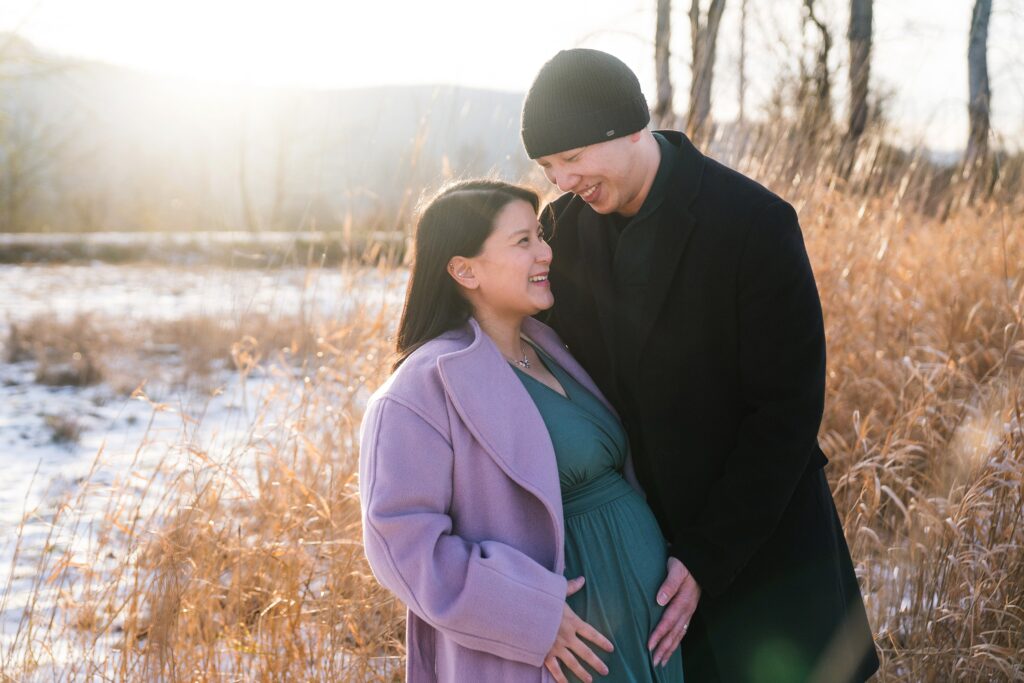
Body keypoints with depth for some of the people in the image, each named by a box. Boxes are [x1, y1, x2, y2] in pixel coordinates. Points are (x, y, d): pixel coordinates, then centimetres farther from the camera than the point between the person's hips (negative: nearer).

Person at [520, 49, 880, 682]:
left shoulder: (756, 223, -18)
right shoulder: (562, 226, -3)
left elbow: (790, 408, -17)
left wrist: (706, 559, -18)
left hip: (759, 532, -3)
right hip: (629, 539, 4)